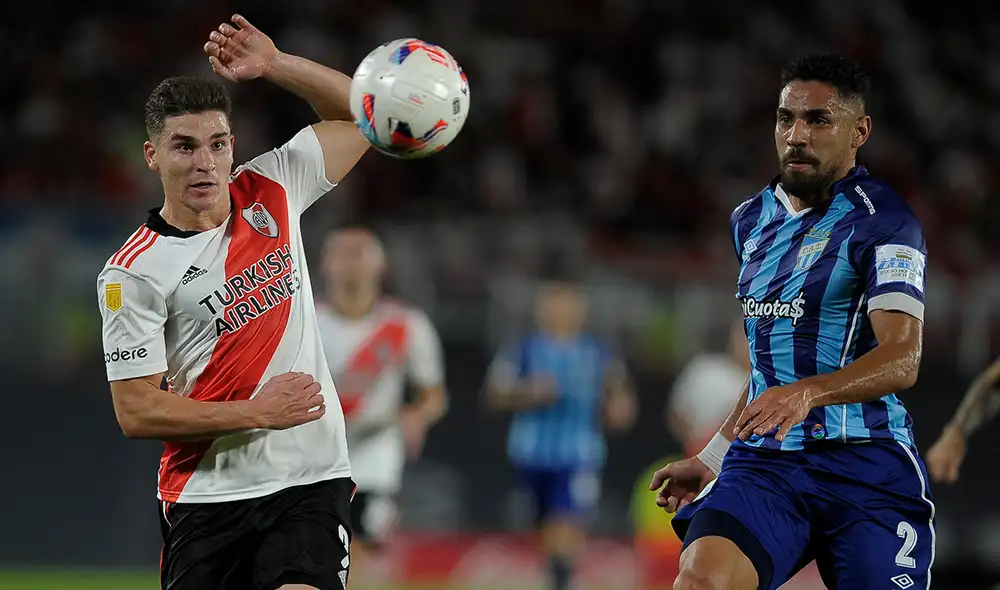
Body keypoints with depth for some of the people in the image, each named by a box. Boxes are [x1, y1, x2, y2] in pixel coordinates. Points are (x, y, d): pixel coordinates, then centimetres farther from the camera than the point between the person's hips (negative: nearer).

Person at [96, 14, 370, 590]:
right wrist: (256, 413, -15)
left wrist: (275, 64, 0)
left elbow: (360, 112, 16)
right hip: (208, 494, -2)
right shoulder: (132, 273, -7)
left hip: (312, 482, 2)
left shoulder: (269, 193, 6)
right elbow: (135, 412, -9)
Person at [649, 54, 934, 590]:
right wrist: (711, 457, 30)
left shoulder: (881, 219, -6)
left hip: (865, 463, -4)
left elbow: (901, 359, -18)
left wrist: (808, 393, -35)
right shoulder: (751, 219, 16)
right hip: (764, 460, 4)